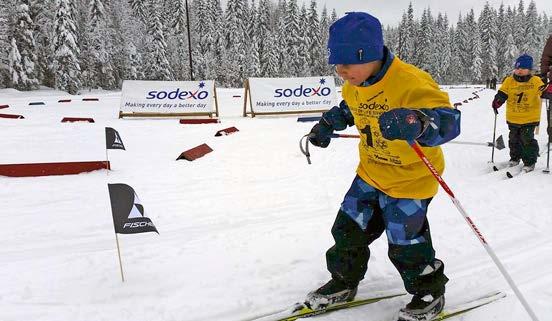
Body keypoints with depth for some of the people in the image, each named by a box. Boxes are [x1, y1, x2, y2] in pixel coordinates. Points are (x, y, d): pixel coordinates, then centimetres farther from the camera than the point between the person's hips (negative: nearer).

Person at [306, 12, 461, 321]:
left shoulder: (410, 82, -30)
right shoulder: (353, 86, -4)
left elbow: (449, 119, -40)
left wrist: (417, 123, -60)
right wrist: (328, 124, 7)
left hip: (411, 178, -7)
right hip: (371, 173, 7)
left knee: (406, 245, 5)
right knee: (348, 229, 14)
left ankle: (430, 293, 32)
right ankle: (345, 282, 37)